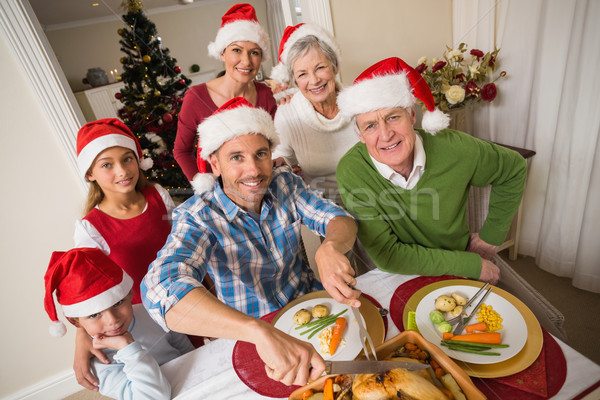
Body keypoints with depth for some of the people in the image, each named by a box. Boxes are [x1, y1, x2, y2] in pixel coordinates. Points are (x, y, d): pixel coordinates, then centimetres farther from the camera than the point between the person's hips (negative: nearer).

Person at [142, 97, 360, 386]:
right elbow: (163, 290, -40)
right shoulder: (198, 217, -23)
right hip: (249, 340, -3)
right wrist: (262, 332, -55)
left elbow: (340, 219, -12)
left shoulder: (284, 183, -7)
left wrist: (331, 248, -37)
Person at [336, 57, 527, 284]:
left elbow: (514, 168, 5)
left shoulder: (453, 149, -16)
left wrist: (492, 235, 3)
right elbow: (385, 255, -20)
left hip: (457, 276, 2)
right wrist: (473, 265, -15)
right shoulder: (351, 172, -22)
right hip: (394, 282, -2)